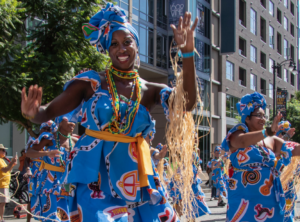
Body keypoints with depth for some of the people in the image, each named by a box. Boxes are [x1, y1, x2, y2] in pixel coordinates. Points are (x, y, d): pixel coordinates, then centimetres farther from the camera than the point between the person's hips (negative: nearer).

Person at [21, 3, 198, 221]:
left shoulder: (151, 90, 3)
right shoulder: (91, 82, -2)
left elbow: (187, 104, -14)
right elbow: (48, 113, -3)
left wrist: (187, 52, -22)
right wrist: (33, 113, -28)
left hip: (133, 175, 3)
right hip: (94, 175, -3)